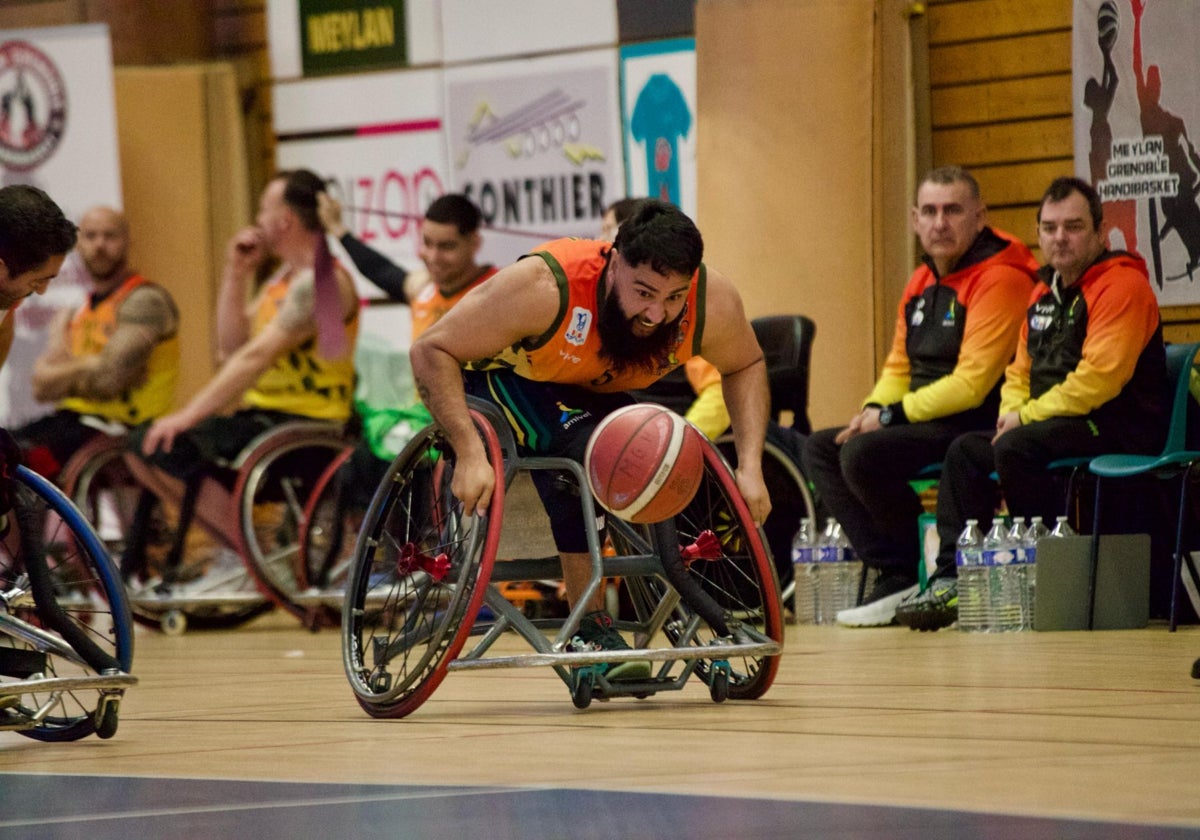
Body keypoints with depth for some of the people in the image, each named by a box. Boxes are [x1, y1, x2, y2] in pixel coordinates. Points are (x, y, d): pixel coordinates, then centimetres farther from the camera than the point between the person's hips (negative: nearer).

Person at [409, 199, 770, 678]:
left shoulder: (712, 301, -26)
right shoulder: (546, 287, -39)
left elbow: (746, 366, -3)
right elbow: (431, 351, -33)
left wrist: (750, 467, -16)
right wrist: (470, 454, -44)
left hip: (597, 395, 5)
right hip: (498, 378, -5)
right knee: (578, 441, -33)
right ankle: (591, 629, -28)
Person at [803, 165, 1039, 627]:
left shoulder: (1000, 280, -14)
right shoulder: (921, 283, 15)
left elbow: (972, 383, -20)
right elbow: (898, 366, 23)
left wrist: (893, 415, -15)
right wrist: (873, 410, 0)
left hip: (976, 429, -10)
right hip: (925, 425, 10)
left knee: (863, 455, -26)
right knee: (820, 448, 4)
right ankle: (891, 573, -10)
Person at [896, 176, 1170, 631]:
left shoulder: (1121, 285, -12)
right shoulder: (1045, 292, 18)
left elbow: (1098, 377, -22)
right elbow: (1020, 370, 25)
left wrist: (1028, 417, -16)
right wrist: (1011, 412, 2)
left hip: (1122, 427, -10)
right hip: (1058, 422, 10)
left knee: (1016, 449, -28)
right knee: (966, 451, 0)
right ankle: (952, 580, -8)